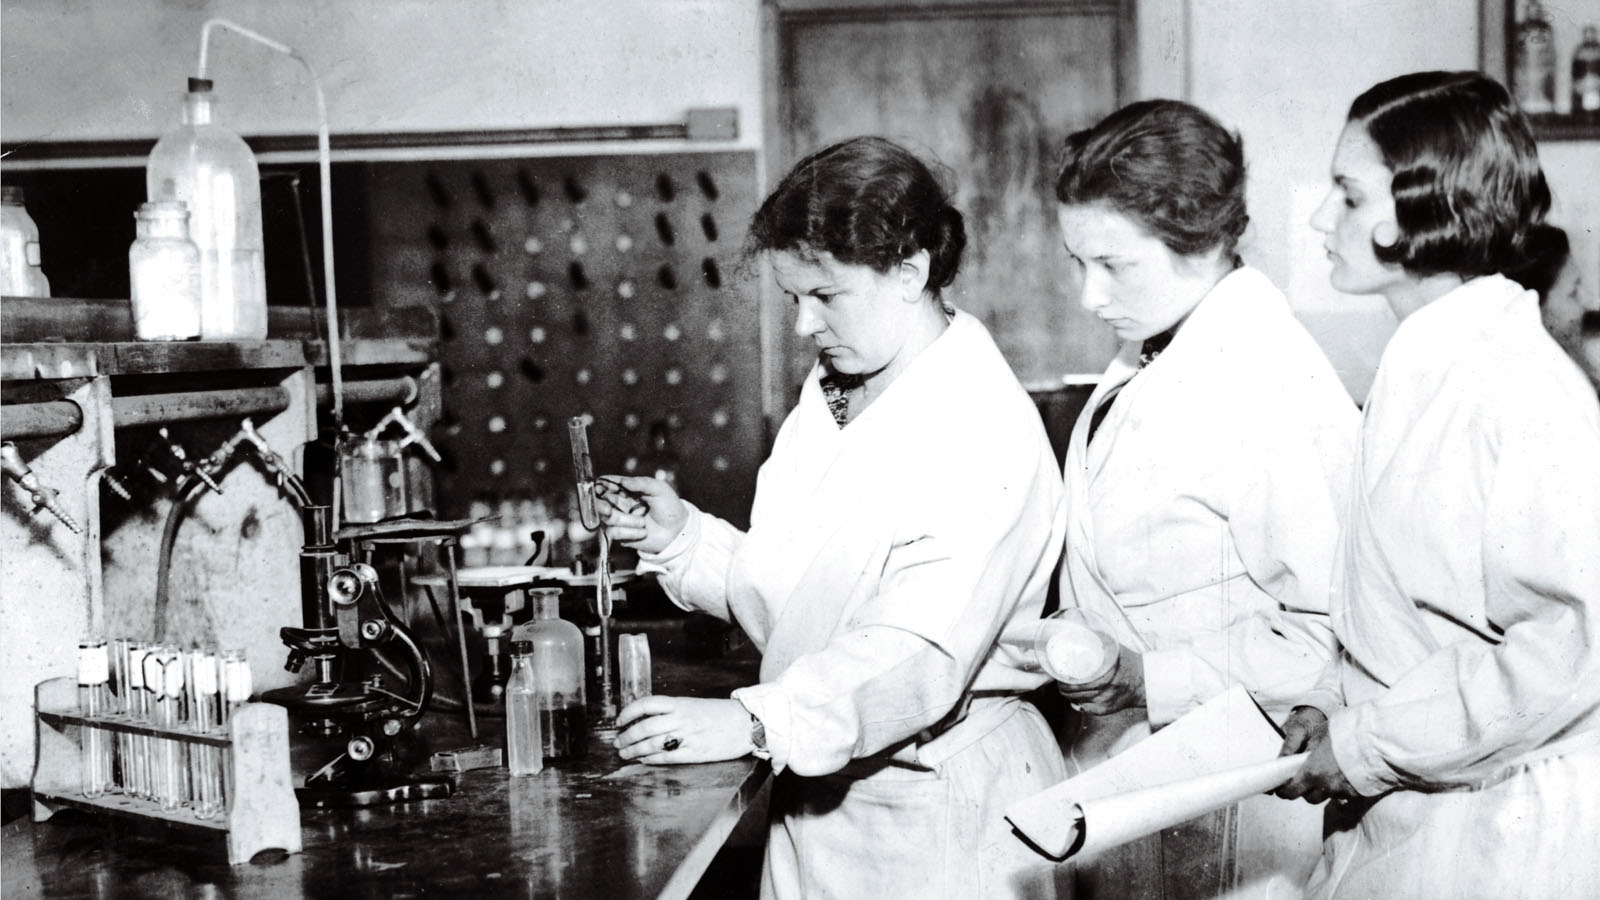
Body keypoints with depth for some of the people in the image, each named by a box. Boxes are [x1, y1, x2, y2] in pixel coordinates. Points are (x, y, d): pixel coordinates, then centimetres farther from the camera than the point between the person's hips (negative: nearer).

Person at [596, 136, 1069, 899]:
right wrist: (685, 539, -3)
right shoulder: (829, 398, 10)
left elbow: (922, 651, -29)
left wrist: (754, 723, -36)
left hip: (939, 815, -7)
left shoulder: (985, 428, -18)